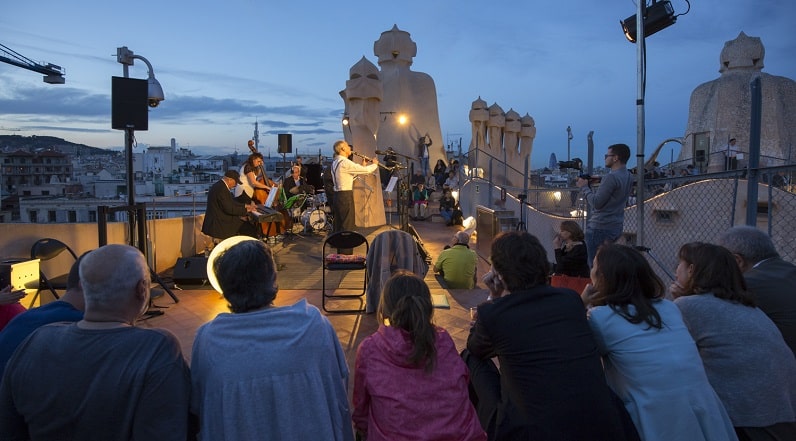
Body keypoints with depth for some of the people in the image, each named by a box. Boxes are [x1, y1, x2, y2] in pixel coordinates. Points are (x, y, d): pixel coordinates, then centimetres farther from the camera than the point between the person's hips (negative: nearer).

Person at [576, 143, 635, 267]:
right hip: (617, 227, 9)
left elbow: (596, 203, -18)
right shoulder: (628, 177, 11)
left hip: (600, 228, -9)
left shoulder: (611, 177, -18)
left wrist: (584, 187, -6)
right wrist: (589, 186, 12)